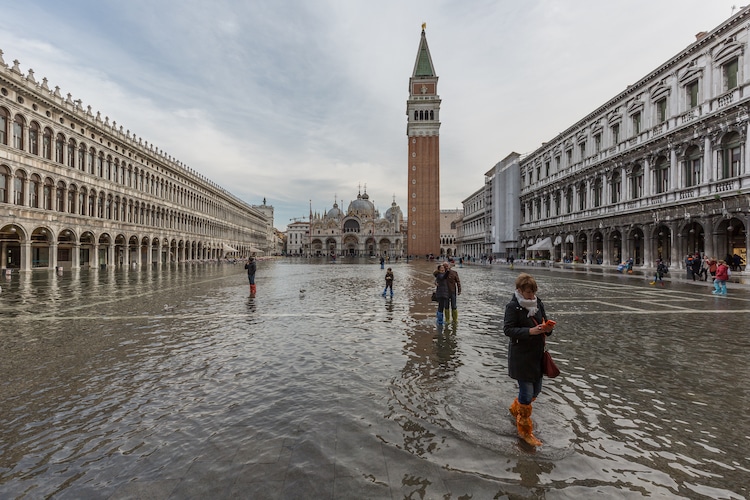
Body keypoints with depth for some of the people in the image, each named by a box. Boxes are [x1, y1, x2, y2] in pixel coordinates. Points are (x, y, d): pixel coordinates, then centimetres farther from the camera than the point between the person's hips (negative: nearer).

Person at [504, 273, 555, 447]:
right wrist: (530, 331, -28)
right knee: (527, 393, 2)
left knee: (536, 390, 19)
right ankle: (525, 431, 22)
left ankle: (515, 408, 47)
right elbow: (508, 329, -19)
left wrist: (547, 329, -14)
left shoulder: (538, 303, 4)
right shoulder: (513, 306, -15)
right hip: (521, 356, -7)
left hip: (537, 354, 7)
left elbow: (544, 325, 9)